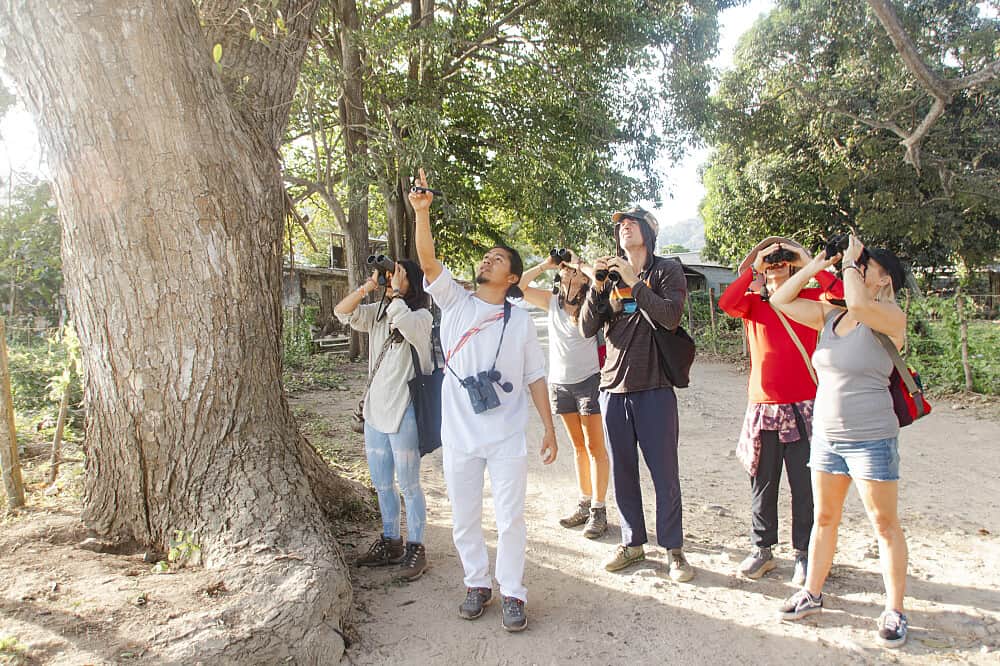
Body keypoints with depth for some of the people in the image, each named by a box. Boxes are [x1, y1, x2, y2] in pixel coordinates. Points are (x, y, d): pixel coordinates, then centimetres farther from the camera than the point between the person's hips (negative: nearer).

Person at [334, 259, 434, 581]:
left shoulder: (422, 317, -11)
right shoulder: (378, 313, 9)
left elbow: (401, 318, -33)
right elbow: (341, 312, 2)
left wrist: (397, 290, -17)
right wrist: (367, 287, -8)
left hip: (404, 412, -7)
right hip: (375, 409, 7)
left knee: (408, 485, 3)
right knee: (381, 484, 18)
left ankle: (415, 548, 18)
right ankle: (390, 542, 34)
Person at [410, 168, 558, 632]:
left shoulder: (520, 321, 4)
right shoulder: (455, 302, 3)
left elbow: (535, 377, 6)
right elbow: (428, 261, -12)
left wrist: (549, 428, 2)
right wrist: (422, 212, -25)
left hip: (507, 437, -1)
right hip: (459, 435, 1)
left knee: (510, 519, 3)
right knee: (464, 518, 12)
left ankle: (512, 593, 20)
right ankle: (478, 584, 32)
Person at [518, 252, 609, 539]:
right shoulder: (552, 301, 7)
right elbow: (519, 286, 4)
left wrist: (582, 265, -14)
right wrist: (545, 265, 0)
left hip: (588, 380, -5)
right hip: (559, 382, 5)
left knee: (595, 447, -2)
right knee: (578, 445, 14)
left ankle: (599, 510, 5)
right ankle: (584, 503, 24)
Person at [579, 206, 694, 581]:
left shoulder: (666, 270, 2)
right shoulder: (611, 276, 12)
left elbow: (671, 316, -16)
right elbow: (587, 329, 3)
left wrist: (634, 282, -18)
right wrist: (598, 287, -10)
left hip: (654, 388, -4)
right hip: (614, 386, 4)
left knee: (665, 474, 2)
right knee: (622, 473, 11)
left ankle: (673, 549, 17)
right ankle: (633, 543, 25)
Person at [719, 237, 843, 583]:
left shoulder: (808, 300, 6)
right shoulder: (753, 302, 7)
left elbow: (840, 294, -14)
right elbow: (726, 303, -14)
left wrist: (811, 265, -7)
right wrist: (753, 269, -8)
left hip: (802, 408, -1)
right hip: (762, 408, 1)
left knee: (803, 486, 4)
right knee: (762, 484, 9)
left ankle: (804, 553, 18)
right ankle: (762, 549, 22)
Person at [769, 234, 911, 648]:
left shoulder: (890, 318, -10)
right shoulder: (830, 315, 8)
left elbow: (857, 301, -31)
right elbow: (779, 300, 12)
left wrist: (851, 260, -14)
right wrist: (814, 268, 6)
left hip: (871, 439, -6)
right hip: (826, 436, 6)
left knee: (885, 525, 5)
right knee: (824, 518, 15)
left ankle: (894, 612, 19)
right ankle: (812, 594, 28)